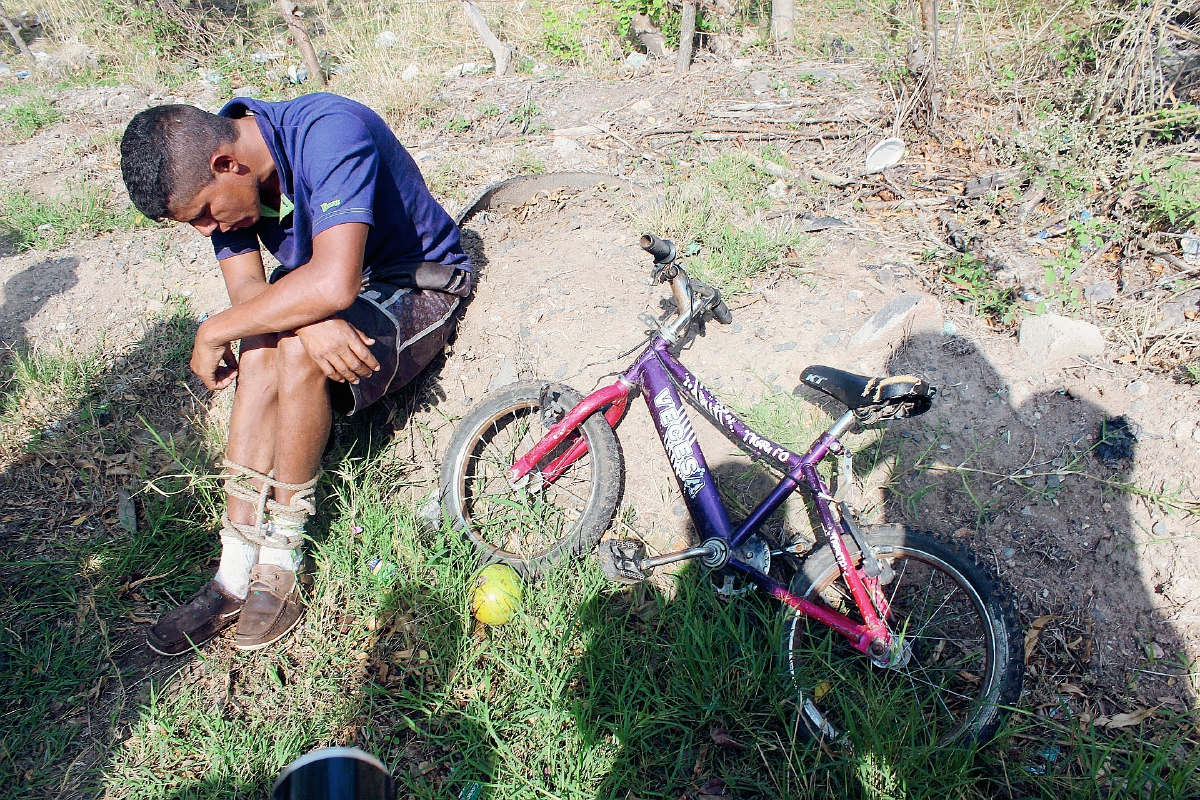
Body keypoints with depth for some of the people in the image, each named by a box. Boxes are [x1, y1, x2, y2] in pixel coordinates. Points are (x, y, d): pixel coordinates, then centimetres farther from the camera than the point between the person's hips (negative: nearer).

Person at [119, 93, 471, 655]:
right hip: (324, 291, 7)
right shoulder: (214, 178, -5)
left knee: (295, 349, -32)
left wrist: (214, 331, -28)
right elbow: (246, 285, -10)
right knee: (258, 349, -24)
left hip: (420, 286, -6)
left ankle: (278, 566, -14)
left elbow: (334, 284, -40)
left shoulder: (329, 131, -29)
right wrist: (312, 319, -32)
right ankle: (236, 578, -17)